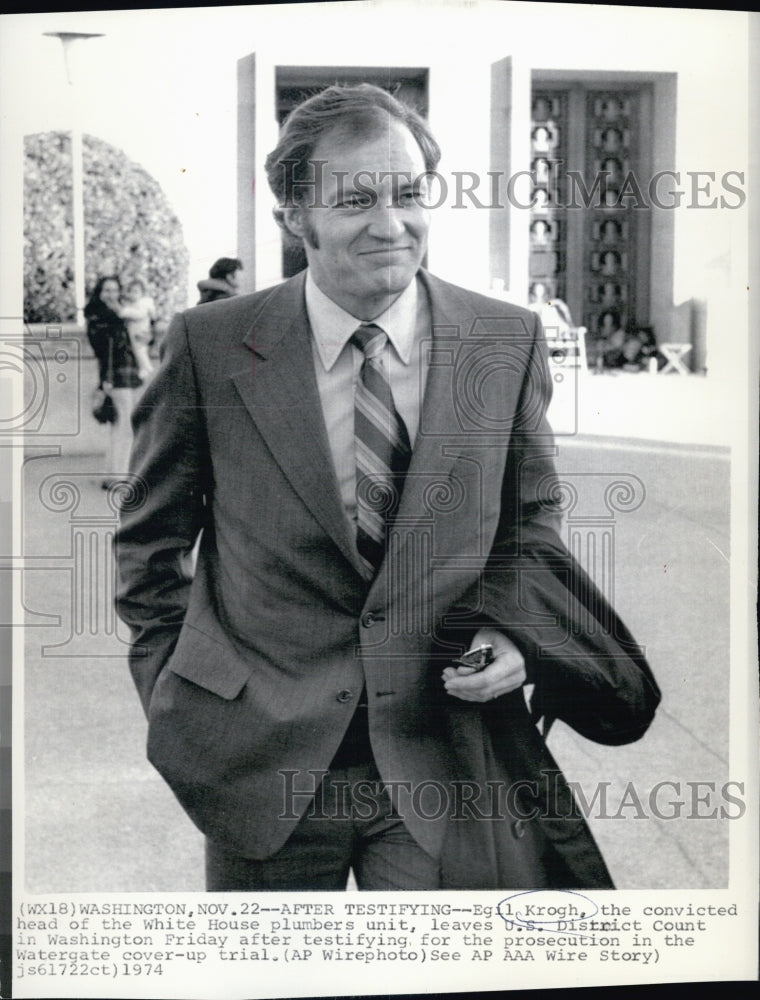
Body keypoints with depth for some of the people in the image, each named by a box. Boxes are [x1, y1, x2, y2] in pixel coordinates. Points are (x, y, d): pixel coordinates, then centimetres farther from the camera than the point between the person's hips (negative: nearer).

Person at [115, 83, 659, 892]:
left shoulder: (509, 342, -1)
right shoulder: (210, 347, -6)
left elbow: (529, 525, 11)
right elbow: (151, 542, 6)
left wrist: (508, 632, -5)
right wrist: (175, 690, 2)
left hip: (448, 756, 1)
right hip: (262, 756, 0)